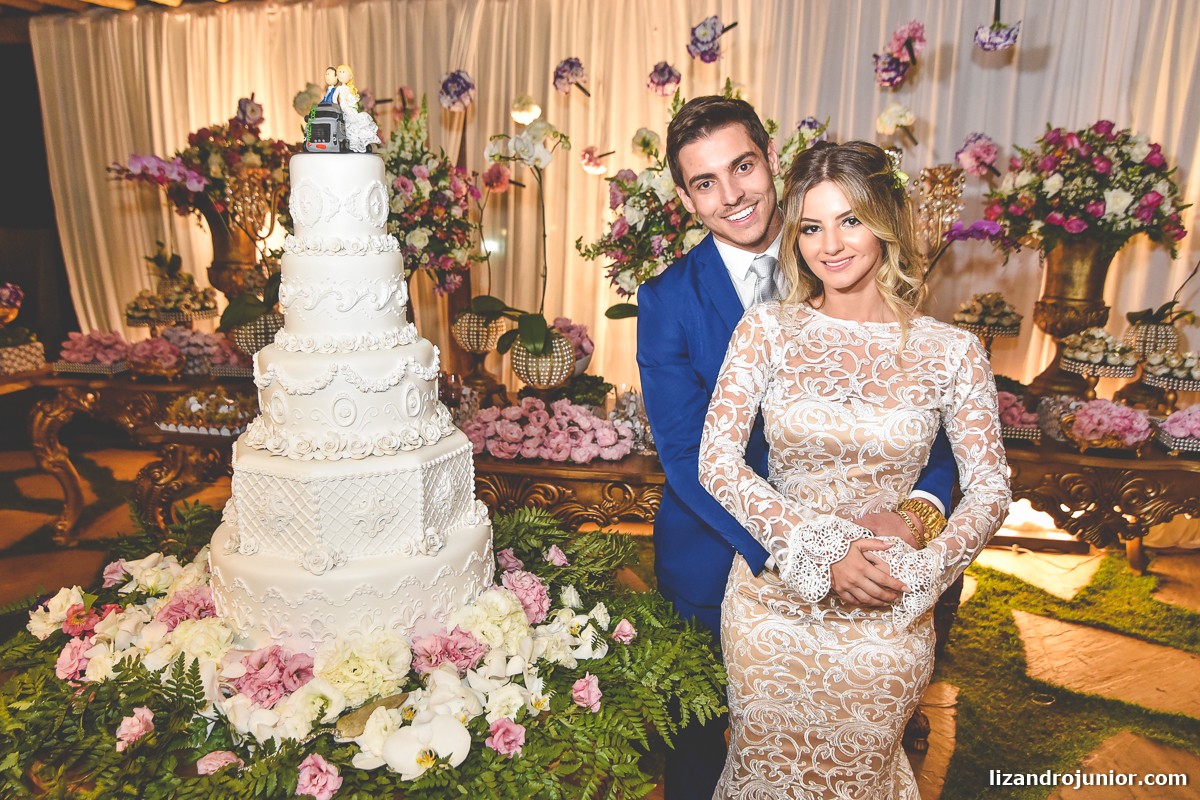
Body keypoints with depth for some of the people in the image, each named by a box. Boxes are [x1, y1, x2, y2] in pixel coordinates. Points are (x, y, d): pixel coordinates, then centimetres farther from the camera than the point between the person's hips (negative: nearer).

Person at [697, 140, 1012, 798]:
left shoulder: (951, 352, -7)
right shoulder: (766, 329, -8)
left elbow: (990, 488, -2)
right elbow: (716, 461, -13)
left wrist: (921, 571, -18)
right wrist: (821, 549, -21)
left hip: (886, 619, 0)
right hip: (771, 602, 1)